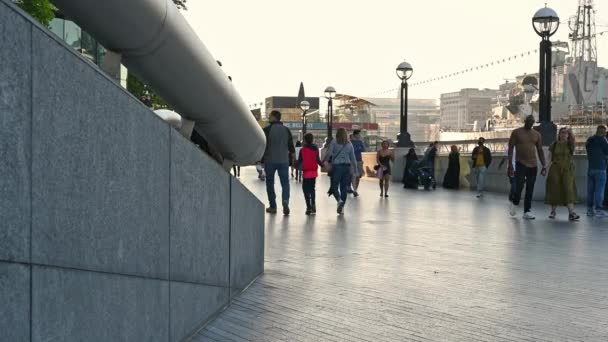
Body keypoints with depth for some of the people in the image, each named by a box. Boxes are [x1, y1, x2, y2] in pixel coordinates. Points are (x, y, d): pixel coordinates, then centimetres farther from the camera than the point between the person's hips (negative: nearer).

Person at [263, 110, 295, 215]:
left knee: (270, 183, 10)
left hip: (270, 161, -2)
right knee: (285, 182, 5)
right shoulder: (286, 130, 5)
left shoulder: (267, 130, -6)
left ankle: (273, 206, 12)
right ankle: (285, 201, -20)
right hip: (284, 161, 2)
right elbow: (291, 146, 7)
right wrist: (292, 158, 18)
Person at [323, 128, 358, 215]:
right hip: (347, 166, 3)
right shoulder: (349, 144, 7)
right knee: (344, 187, 9)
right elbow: (353, 158, 8)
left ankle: (339, 200, -23)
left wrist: (325, 161, 4)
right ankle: (342, 207, 10)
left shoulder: (334, 143, -3)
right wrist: (355, 170, 12)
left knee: (334, 186, 4)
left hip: (336, 166, -3)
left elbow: (329, 153, -13)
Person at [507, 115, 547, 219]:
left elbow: (540, 151, 12)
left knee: (530, 190, 2)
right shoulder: (516, 132, 0)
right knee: (519, 187, -12)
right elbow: (510, 148, -2)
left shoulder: (537, 134, 10)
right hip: (521, 164, -3)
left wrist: (544, 166, 4)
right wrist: (510, 164, -11)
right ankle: (514, 203, 16)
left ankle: (527, 211, 6)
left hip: (533, 165, 3)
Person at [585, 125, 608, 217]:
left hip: (590, 168, 7)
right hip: (600, 168, -7)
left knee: (590, 189, 7)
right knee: (599, 190, -5)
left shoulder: (589, 140, 13)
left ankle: (590, 209, 9)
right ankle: (598, 210, -8)